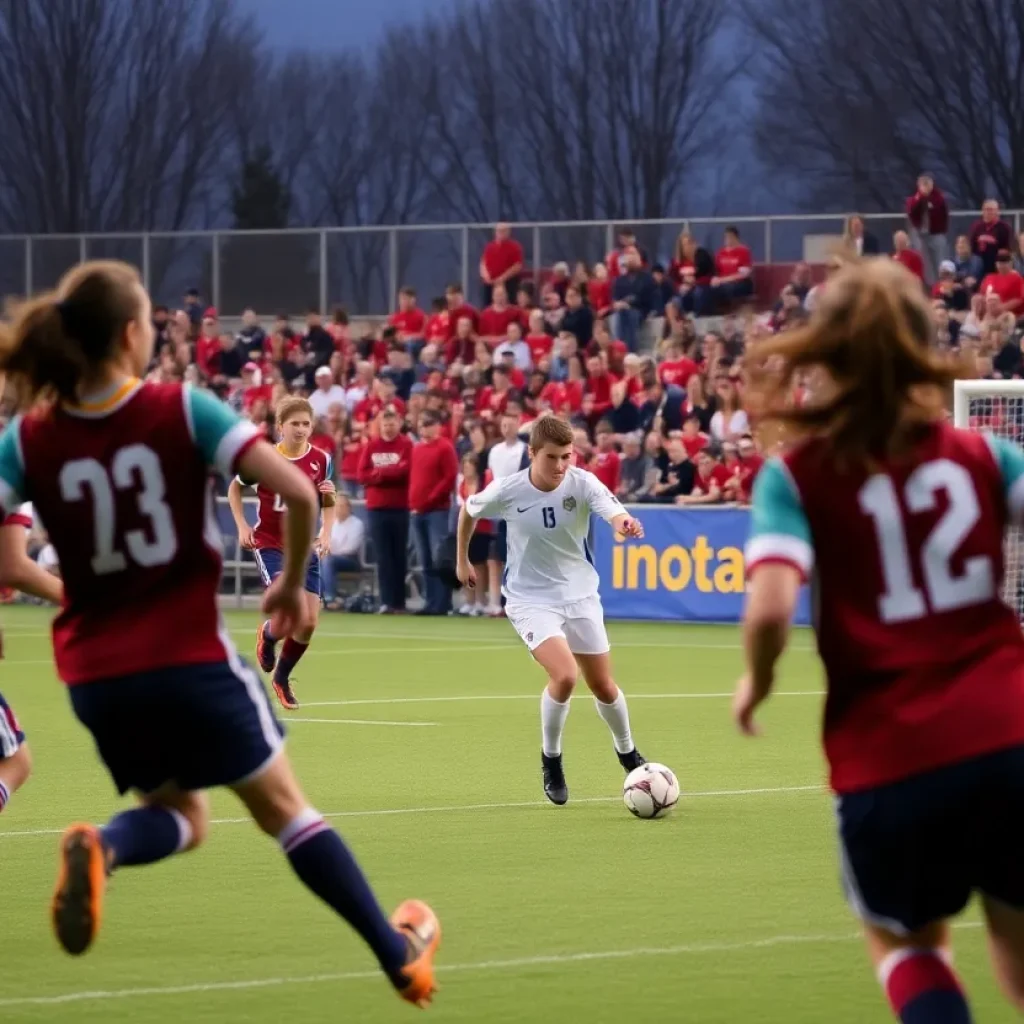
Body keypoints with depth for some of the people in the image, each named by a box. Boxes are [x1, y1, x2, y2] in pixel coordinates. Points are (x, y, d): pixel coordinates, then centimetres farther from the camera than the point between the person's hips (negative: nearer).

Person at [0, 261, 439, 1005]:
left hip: (96, 673, 3)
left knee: (181, 817, 23)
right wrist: (293, 582, 1)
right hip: (189, 658, -3)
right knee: (284, 807, 17)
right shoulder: (182, 411, -9)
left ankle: (100, 849, -11)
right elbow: (297, 492, -15)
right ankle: (400, 956, 21)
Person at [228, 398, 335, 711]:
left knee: (308, 623, 1)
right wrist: (242, 526, -4)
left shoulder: (321, 460, -2)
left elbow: (328, 503, 12)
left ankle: (282, 678, 27)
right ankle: (267, 635, 14)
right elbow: (235, 487, 6)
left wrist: (326, 532, -5)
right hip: (270, 545, -4)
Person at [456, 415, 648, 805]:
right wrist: (462, 560, 15)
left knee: (603, 685, 11)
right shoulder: (506, 491, -17)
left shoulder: (582, 483, -18)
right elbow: (468, 510, 5)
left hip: (579, 594, 2)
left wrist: (624, 523, -61)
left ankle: (627, 753, 40)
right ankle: (551, 760, -1)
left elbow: (614, 512, -37)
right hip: (531, 598, -2)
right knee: (565, 674, -24)